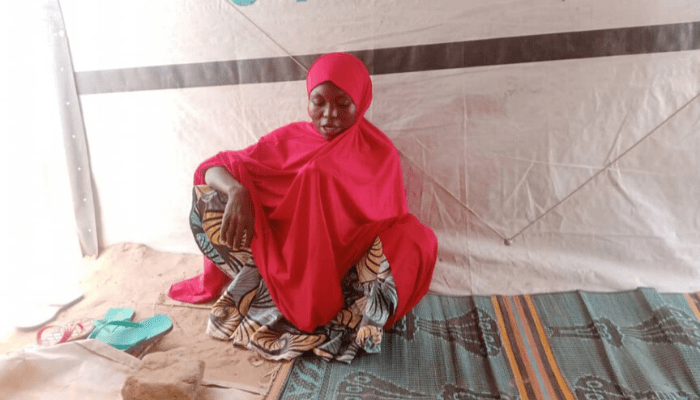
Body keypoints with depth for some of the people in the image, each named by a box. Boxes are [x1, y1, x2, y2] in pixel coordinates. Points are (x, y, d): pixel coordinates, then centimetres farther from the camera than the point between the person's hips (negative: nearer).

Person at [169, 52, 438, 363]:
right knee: (212, 192, -13)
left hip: (344, 268, -1)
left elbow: (392, 223, -1)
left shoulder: (378, 152, -4)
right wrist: (235, 190, -26)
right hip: (285, 262, 1)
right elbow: (214, 167, -4)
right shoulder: (289, 139, -1)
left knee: (419, 243, -28)